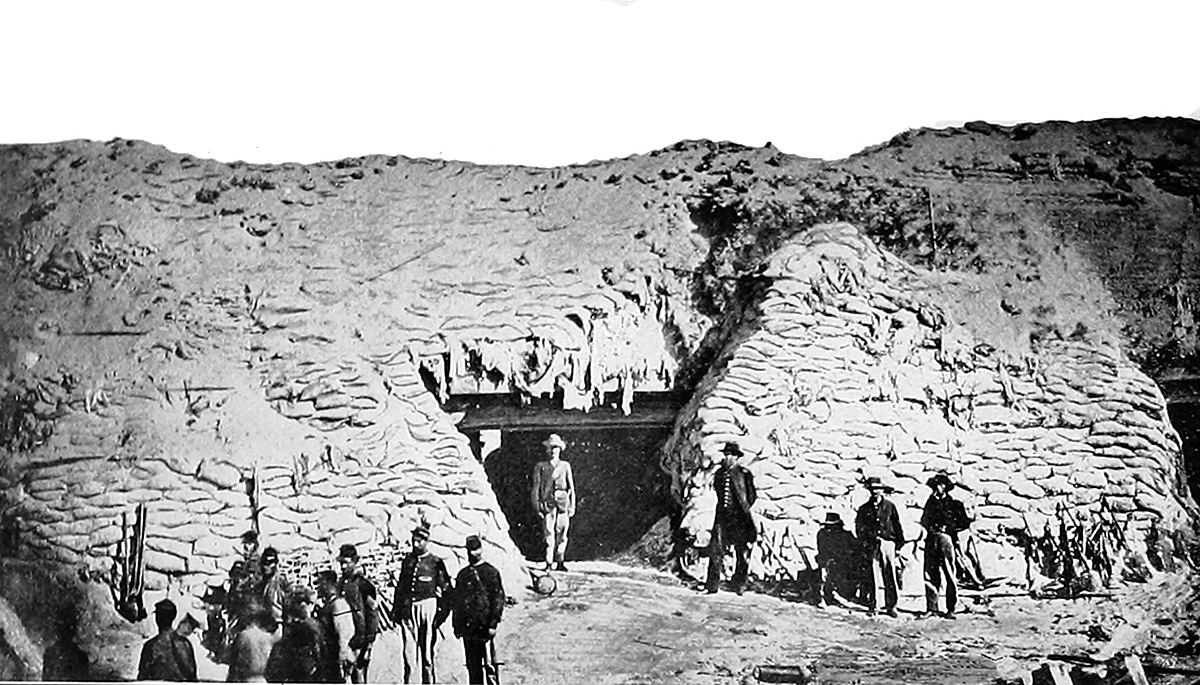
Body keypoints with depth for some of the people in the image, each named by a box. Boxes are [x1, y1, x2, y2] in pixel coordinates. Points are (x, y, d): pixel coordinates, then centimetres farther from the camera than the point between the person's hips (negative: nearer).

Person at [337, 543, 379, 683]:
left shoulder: (363, 584, -10)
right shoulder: (341, 583, 11)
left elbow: (372, 614, -11)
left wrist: (368, 642, -14)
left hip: (360, 638, -7)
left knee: (358, 676, -6)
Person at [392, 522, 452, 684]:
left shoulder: (436, 562, 0)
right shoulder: (407, 560, 13)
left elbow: (446, 589, 1)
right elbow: (400, 586, 20)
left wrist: (443, 612, -5)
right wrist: (395, 609, 14)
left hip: (427, 605, -3)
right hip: (407, 607, 4)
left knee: (427, 649, -1)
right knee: (408, 648, 0)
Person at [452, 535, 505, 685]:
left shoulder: (491, 572, -1)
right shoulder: (462, 574, 15)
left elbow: (498, 599, -5)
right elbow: (457, 602, 18)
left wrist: (493, 624, -12)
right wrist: (457, 626, 13)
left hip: (485, 626, -5)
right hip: (468, 627, 5)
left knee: (489, 664, -6)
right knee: (472, 666, 9)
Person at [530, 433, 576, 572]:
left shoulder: (565, 466, 14)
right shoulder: (540, 466, 9)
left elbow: (571, 487, 14)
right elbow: (536, 487, 7)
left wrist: (572, 505, 7)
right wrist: (537, 505, -1)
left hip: (563, 501, 2)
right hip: (548, 502, -2)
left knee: (562, 533, 1)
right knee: (549, 533, -8)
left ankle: (560, 562, 10)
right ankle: (549, 563, -6)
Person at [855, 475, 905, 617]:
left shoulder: (889, 506, 8)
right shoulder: (864, 509, 11)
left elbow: (897, 525, 10)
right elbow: (859, 527, 13)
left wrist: (900, 542, 6)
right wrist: (864, 542, 1)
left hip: (888, 543, -1)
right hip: (871, 545, 1)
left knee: (890, 576, -3)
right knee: (873, 577, -2)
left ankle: (891, 606, 2)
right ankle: (873, 606, 4)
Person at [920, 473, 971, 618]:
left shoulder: (954, 504, 7)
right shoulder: (931, 502, 19)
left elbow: (965, 523, 4)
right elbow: (923, 520, 25)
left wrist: (951, 528, -8)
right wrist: (929, 527, 5)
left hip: (946, 539, -3)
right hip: (931, 541, 4)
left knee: (950, 576, -4)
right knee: (930, 575, -1)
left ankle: (951, 609, 0)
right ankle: (931, 608, 4)